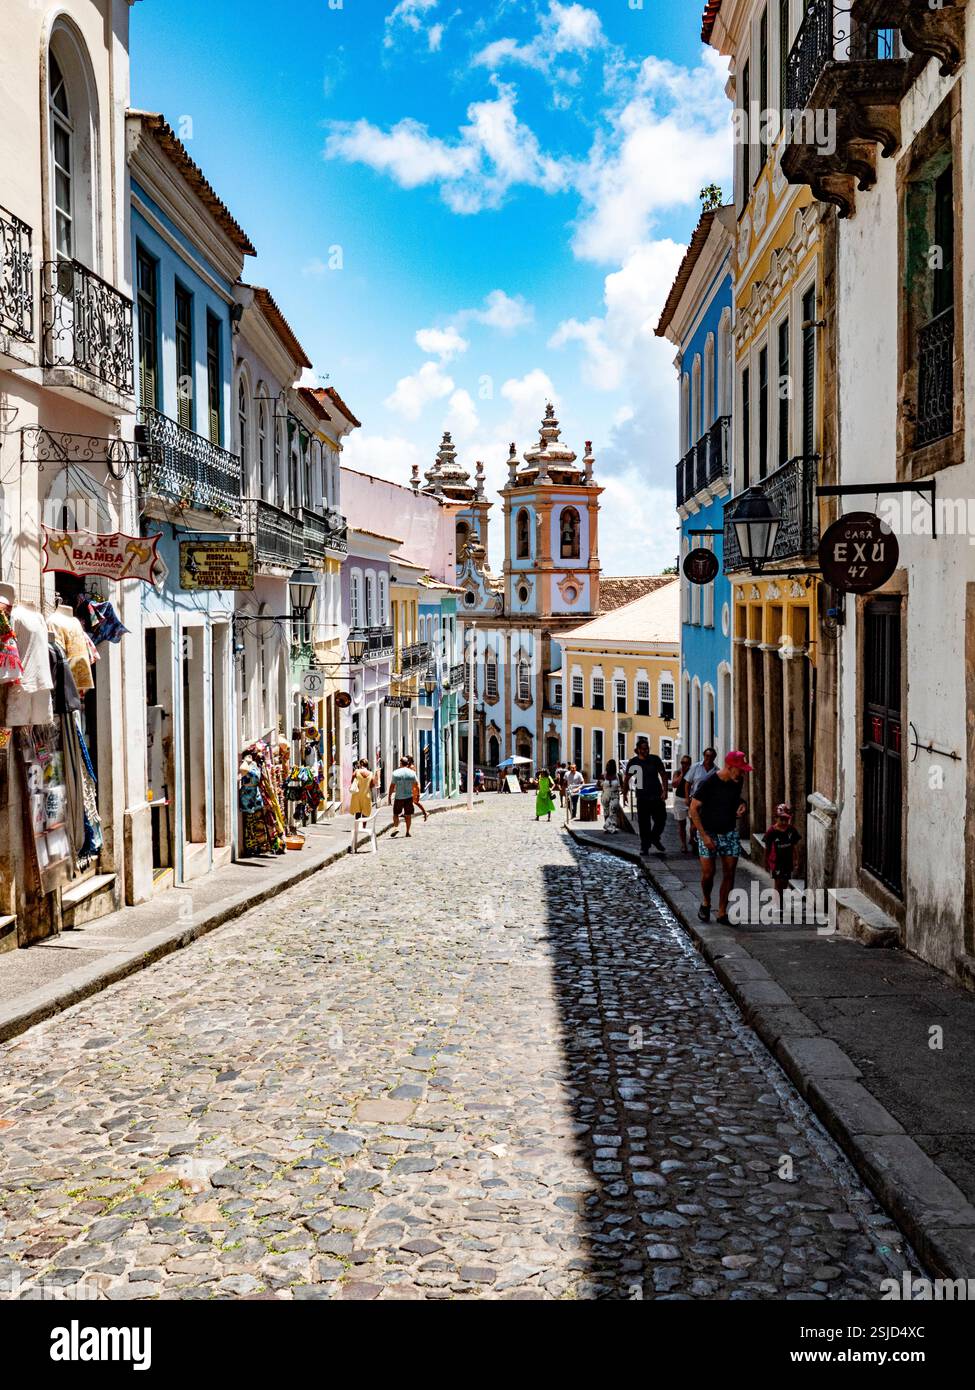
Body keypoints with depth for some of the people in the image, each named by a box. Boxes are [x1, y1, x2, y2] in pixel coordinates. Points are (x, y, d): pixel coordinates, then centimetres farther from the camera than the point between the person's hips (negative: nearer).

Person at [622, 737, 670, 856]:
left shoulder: (655, 759, 1)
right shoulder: (633, 762, 1)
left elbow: (663, 776, 3)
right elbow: (626, 779, 10)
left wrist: (665, 791, -7)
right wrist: (624, 794, 5)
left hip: (657, 796, 1)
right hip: (642, 797, -1)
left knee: (661, 819, 1)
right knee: (643, 823, 1)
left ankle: (655, 838, 26)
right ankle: (644, 846, 10)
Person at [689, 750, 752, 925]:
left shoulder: (736, 783, -1)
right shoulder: (707, 783, -18)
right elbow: (694, 809, -14)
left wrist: (741, 805, -5)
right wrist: (704, 836, -18)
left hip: (730, 833, 5)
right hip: (708, 833, -5)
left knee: (729, 874, -1)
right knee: (708, 873, -6)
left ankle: (722, 913, 8)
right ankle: (706, 902, 24)